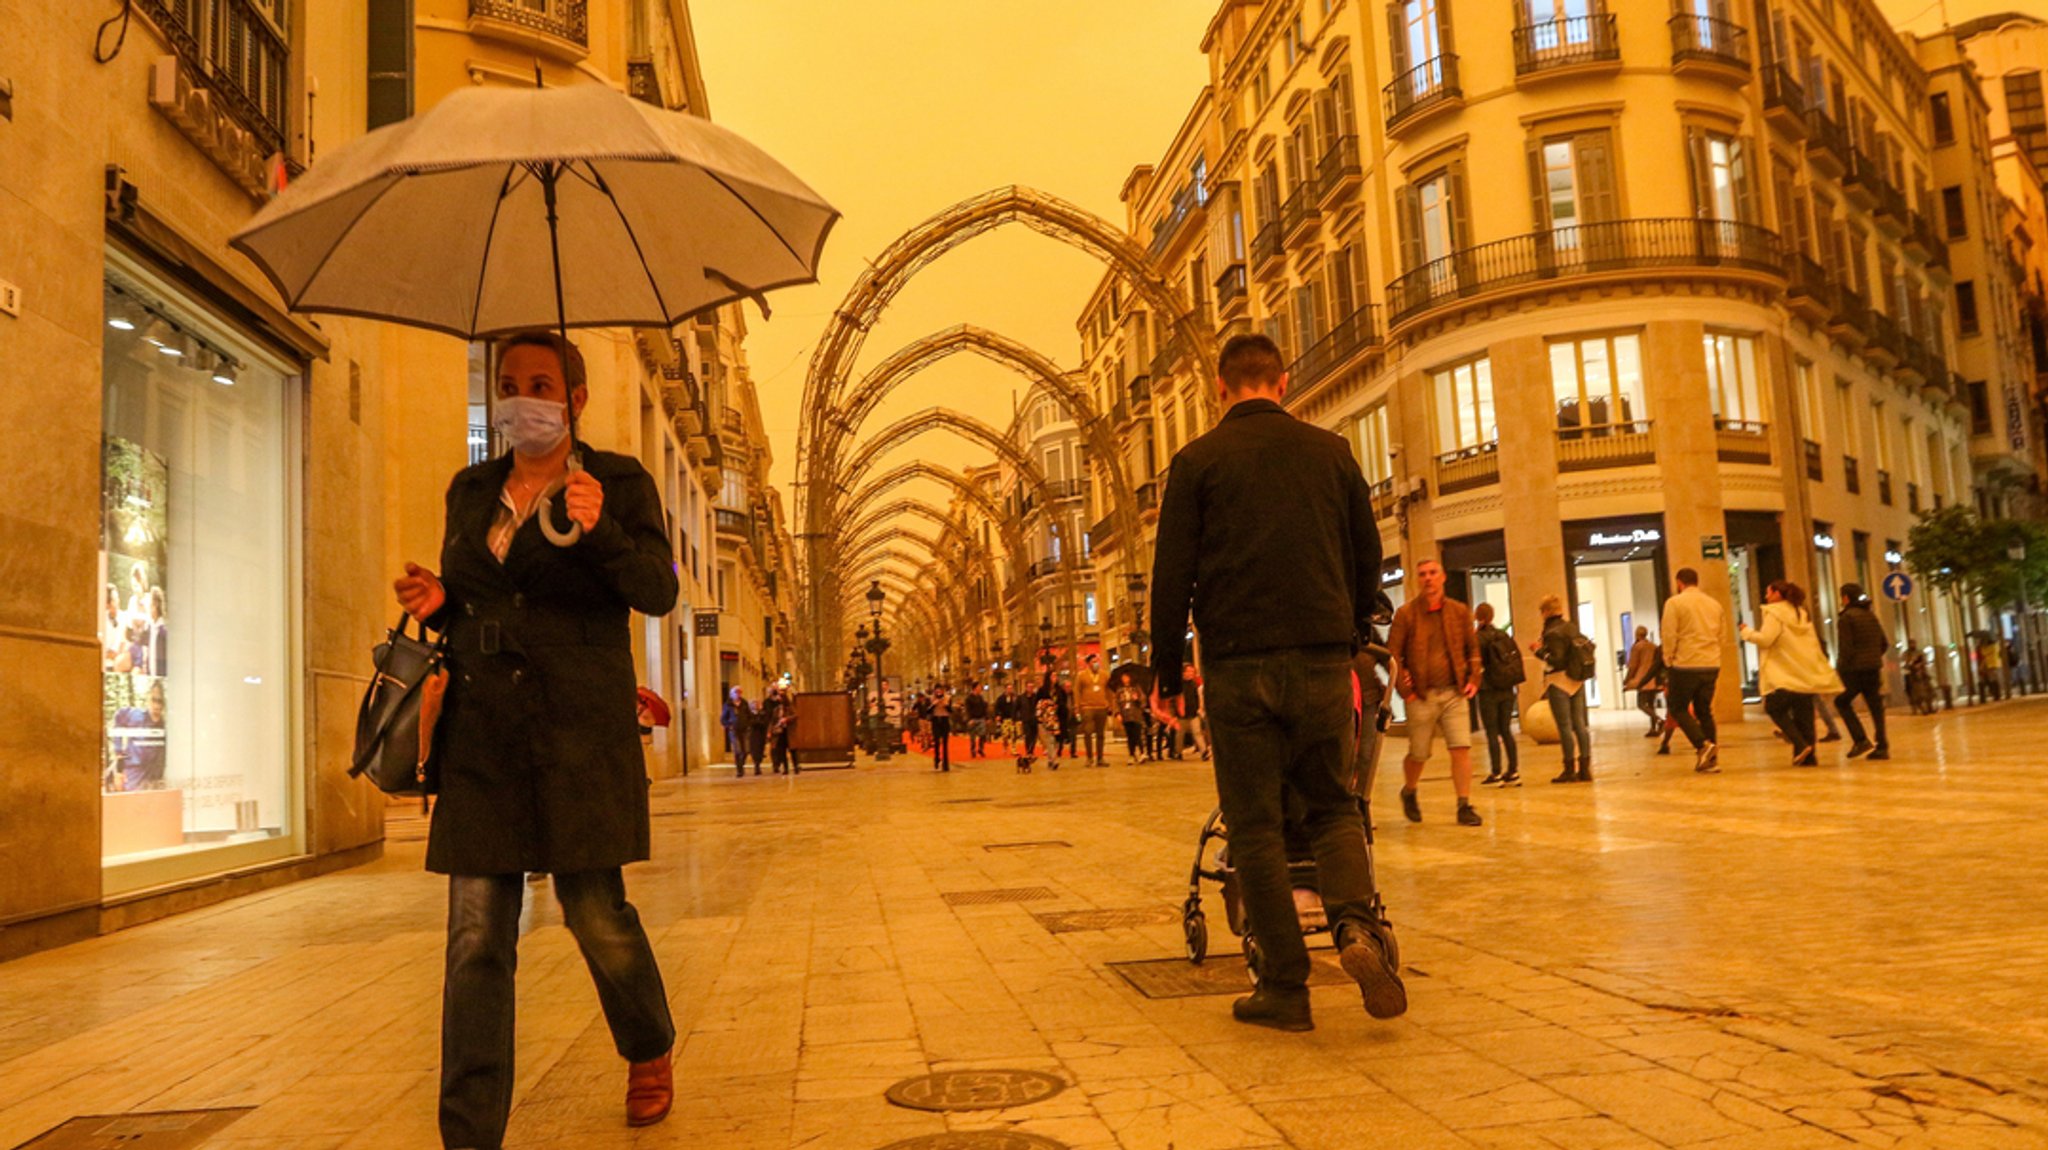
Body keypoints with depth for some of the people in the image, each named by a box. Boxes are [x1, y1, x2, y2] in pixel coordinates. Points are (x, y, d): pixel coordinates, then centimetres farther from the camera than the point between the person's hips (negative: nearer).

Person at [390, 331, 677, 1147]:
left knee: (596, 912, 0)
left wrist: (601, 530, -26)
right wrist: (436, 600, 1)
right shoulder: (471, 490, 15)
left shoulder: (619, 482, 2)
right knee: (476, 937, 1)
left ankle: (650, 1053, 30)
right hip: (482, 734, 4)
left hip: (580, 733, -4)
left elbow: (658, 591, -9)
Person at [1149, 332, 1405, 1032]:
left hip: (1238, 664, -2)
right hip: (1323, 659, 2)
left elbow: (1172, 574, -2)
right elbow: (1369, 559, 14)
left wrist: (1166, 671, 6)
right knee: (1333, 805, 14)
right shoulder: (1330, 451, 10)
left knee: (1256, 824, 5)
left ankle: (1286, 986, 6)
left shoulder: (1198, 460, 2)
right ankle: (1358, 924, -12)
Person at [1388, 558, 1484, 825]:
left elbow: (1473, 648, 16)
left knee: (1461, 748, -9)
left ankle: (1464, 806, -2)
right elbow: (1393, 653, -2)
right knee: (1418, 755, 7)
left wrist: (1474, 679, 4)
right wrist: (1403, 688, -8)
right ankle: (1409, 793, 34)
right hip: (1421, 695, -2)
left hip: (1455, 693, 2)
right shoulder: (1406, 613, -2)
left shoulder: (1460, 611, 8)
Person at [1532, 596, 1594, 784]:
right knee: (1580, 724, 9)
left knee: (1564, 726, -3)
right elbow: (1587, 647, 15)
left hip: (1559, 682, -8)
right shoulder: (1572, 628, 9)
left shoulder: (1552, 633, -15)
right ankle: (1585, 768, 12)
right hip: (1577, 681, 8)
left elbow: (1556, 660, -20)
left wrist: (1539, 651, -8)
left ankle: (1570, 769, 0)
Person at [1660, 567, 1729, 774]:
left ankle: (1703, 745, -15)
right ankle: (1711, 759, 9)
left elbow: (1669, 635, -10)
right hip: (1712, 665, 6)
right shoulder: (1715, 604, 12)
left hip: (1686, 664, -5)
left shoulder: (1674, 603, -6)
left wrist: (1669, 660, 1)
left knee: (1677, 708, 5)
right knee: (1704, 711, 13)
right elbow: (1722, 633, 12)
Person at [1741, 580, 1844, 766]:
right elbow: (1814, 643, 19)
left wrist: (1747, 632, 0)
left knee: (1775, 708, 0)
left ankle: (1801, 745, -15)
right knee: (1803, 713, 8)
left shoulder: (1774, 613, -7)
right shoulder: (1802, 613, 18)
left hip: (1783, 674, -8)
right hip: (1806, 673, 8)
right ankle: (1808, 755, 5)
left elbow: (1765, 639, -17)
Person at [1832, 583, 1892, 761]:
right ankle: (1882, 747, 4)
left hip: (1854, 668, -6)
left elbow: (1846, 647, -15)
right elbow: (1885, 643, 15)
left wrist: (1840, 669, -8)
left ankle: (1860, 740, -3)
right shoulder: (1871, 615, 13)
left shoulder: (1846, 617, -9)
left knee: (1842, 702, 9)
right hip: (1874, 668, 6)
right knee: (1876, 707, 6)